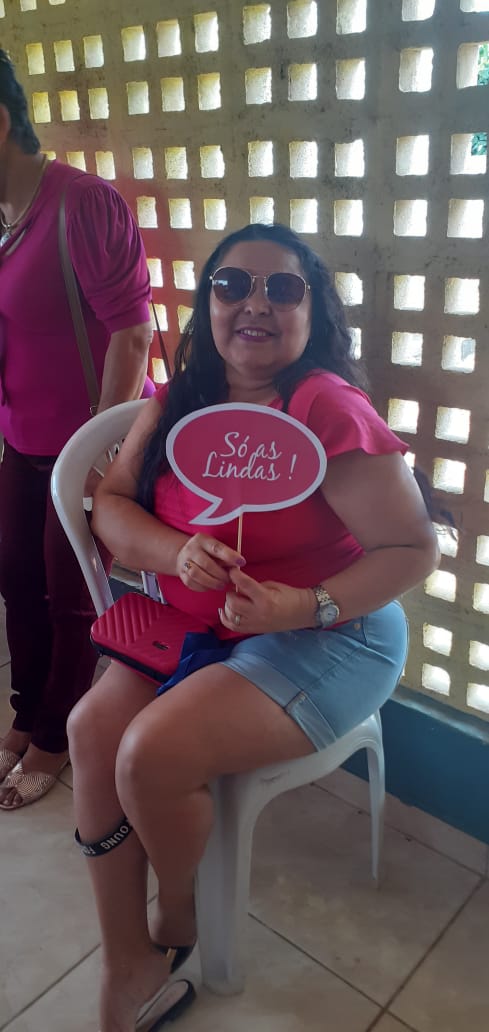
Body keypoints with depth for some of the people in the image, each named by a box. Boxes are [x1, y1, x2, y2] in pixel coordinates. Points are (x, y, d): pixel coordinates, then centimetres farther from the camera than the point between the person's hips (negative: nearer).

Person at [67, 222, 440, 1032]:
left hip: (329, 638, -6)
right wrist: (178, 553, -19)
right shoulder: (181, 399, 2)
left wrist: (304, 607, -29)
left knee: (153, 752, -21)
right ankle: (127, 964, 5)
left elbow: (415, 550, -17)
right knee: (93, 728, -15)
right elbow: (111, 506, 1)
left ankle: (178, 924, 14)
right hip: (199, 626, 6)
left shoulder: (328, 409, -19)